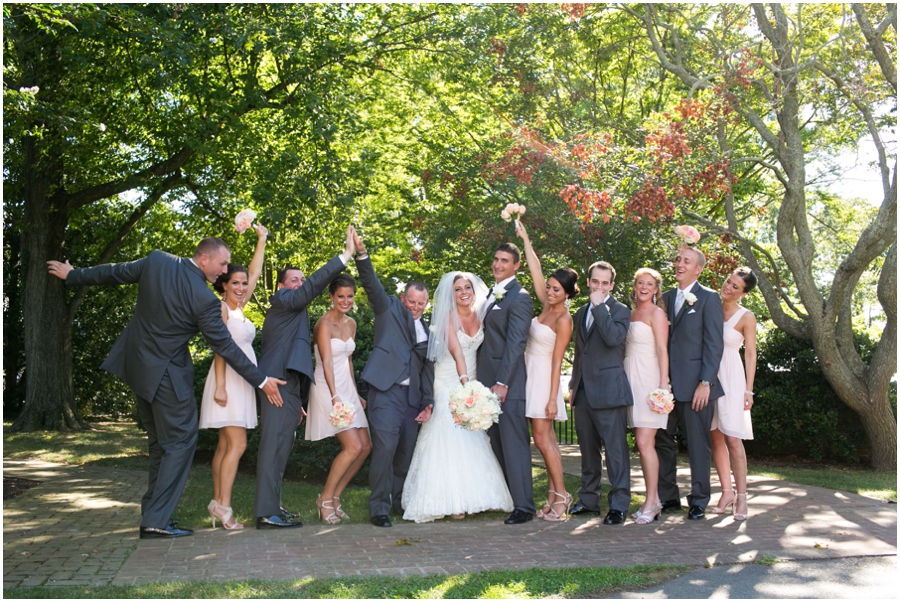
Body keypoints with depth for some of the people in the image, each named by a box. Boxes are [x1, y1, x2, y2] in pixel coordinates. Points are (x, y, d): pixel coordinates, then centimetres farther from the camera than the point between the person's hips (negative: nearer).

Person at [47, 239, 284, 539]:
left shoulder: (156, 261, -6)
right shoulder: (204, 299, -22)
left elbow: (113, 272, 6)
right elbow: (225, 346, -16)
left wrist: (72, 274, 24)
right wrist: (262, 381, -9)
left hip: (136, 364, 8)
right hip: (166, 374, -8)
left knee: (159, 441, 19)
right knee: (181, 441, 4)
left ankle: (154, 509, 26)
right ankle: (156, 520, 2)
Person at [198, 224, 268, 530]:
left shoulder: (239, 308, 15)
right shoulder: (222, 309, -7)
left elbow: (255, 273, 21)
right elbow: (220, 348, -13)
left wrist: (262, 240, 24)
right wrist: (220, 386, -18)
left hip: (242, 381, 9)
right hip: (228, 380, -9)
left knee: (226, 445, 9)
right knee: (237, 444, -12)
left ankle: (217, 503, 13)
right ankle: (223, 506, -9)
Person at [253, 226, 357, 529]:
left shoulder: (295, 312, 27)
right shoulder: (282, 300, 0)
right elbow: (313, 286, -18)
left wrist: (298, 402, 25)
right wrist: (345, 255, -23)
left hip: (289, 387, 10)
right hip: (279, 383, -10)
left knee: (280, 447, 13)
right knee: (273, 446, -11)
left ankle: (271, 504, 20)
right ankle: (267, 513, -11)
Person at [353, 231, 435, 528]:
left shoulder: (427, 331, 19)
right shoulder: (389, 308, 9)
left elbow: (427, 369, 18)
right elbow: (371, 284, -6)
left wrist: (428, 402, 8)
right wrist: (361, 253, -20)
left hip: (412, 397, 5)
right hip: (385, 391, -5)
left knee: (407, 452, 9)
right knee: (385, 448, -13)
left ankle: (400, 503, 24)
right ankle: (379, 507, -5)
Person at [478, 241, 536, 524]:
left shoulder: (519, 298, -10)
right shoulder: (492, 294, 18)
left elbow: (515, 343, -16)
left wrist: (502, 382, -21)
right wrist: (485, 381, 14)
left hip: (508, 383, -9)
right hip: (488, 380, 9)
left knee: (514, 444, -6)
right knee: (497, 443, 13)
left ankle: (523, 506, 0)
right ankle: (507, 497, 22)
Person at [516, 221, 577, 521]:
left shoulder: (563, 320, -13)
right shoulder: (547, 306, 7)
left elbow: (557, 361, -15)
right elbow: (535, 269, 11)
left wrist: (553, 398, -16)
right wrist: (525, 239, 10)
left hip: (544, 378, -8)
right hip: (530, 375, 8)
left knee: (542, 439, -7)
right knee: (546, 439, 9)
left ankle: (561, 494, 2)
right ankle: (555, 496, 13)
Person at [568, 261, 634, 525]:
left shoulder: (620, 311, -2)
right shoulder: (581, 312, 18)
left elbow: (614, 338, -23)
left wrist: (599, 306, -18)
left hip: (608, 389, -7)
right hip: (583, 391, 7)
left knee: (615, 449, -5)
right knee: (587, 449, 14)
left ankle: (619, 505, 1)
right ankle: (589, 499, 24)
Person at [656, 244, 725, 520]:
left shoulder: (708, 298, -3)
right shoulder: (665, 298, 13)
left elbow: (714, 344, -8)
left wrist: (705, 383, -14)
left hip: (694, 385, -5)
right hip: (666, 384, 6)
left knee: (698, 444, 4)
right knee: (662, 441, 10)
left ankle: (699, 500, 16)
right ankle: (667, 497, 22)